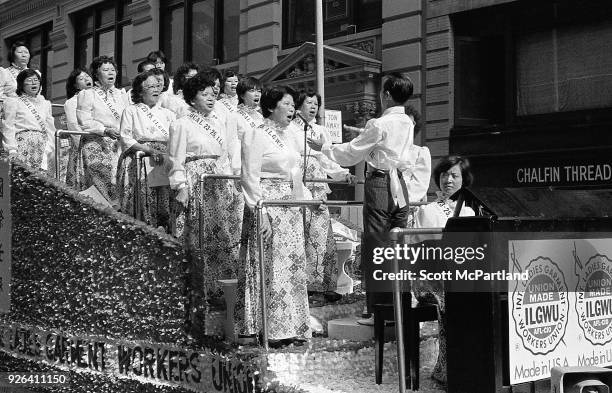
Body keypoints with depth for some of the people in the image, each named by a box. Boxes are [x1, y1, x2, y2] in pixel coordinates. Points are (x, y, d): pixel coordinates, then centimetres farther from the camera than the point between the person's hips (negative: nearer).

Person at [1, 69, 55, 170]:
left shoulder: (45, 104, 20)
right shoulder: (13, 102, 6)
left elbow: (50, 128, 17)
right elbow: (8, 127, -1)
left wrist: (51, 149, 5)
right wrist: (12, 150, -10)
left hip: (42, 147, 4)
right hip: (23, 144, -4)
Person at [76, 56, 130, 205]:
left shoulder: (122, 95, 22)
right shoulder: (86, 94, 7)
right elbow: (84, 122, -5)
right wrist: (105, 130, -17)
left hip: (118, 145, 4)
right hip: (95, 144, -4)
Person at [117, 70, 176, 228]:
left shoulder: (168, 114, 20)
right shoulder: (131, 111, 9)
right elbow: (126, 140, -2)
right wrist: (150, 150, -13)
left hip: (165, 166, 3)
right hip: (138, 165, -3)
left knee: (165, 207, -10)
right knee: (142, 208, -13)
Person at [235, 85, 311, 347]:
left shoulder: (287, 135, 17)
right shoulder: (256, 135, -7)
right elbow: (250, 177, -12)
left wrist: (301, 204, 14)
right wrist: (260, 213, -19)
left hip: (291, 208, 8)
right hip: (268, 204, -8)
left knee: (294, 266, 7)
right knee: (271, 266, -7)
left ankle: (292, 328, 13)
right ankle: (272, 330, -2)